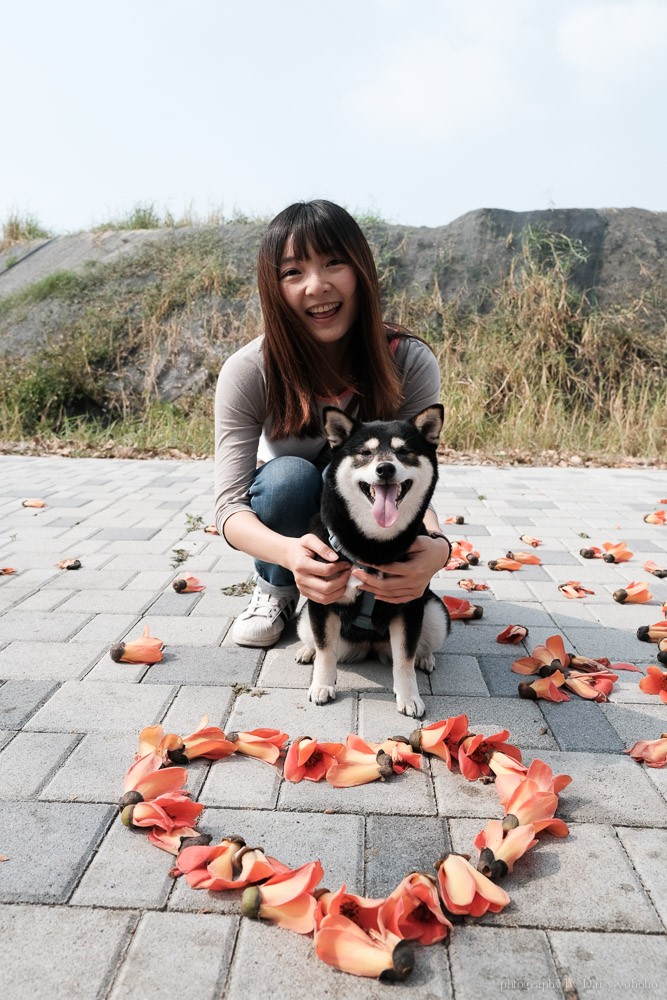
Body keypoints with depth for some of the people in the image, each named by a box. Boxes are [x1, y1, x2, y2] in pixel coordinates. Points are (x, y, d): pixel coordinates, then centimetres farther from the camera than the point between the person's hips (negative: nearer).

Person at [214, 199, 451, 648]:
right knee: (289, 476, -33)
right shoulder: (248, 372, -27)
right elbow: (230, 504, -30)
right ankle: (275, 592, -4)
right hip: (287, 520, 0)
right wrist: (289, 552, -53)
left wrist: (436, 547, -53)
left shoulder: (411, 363, -25)